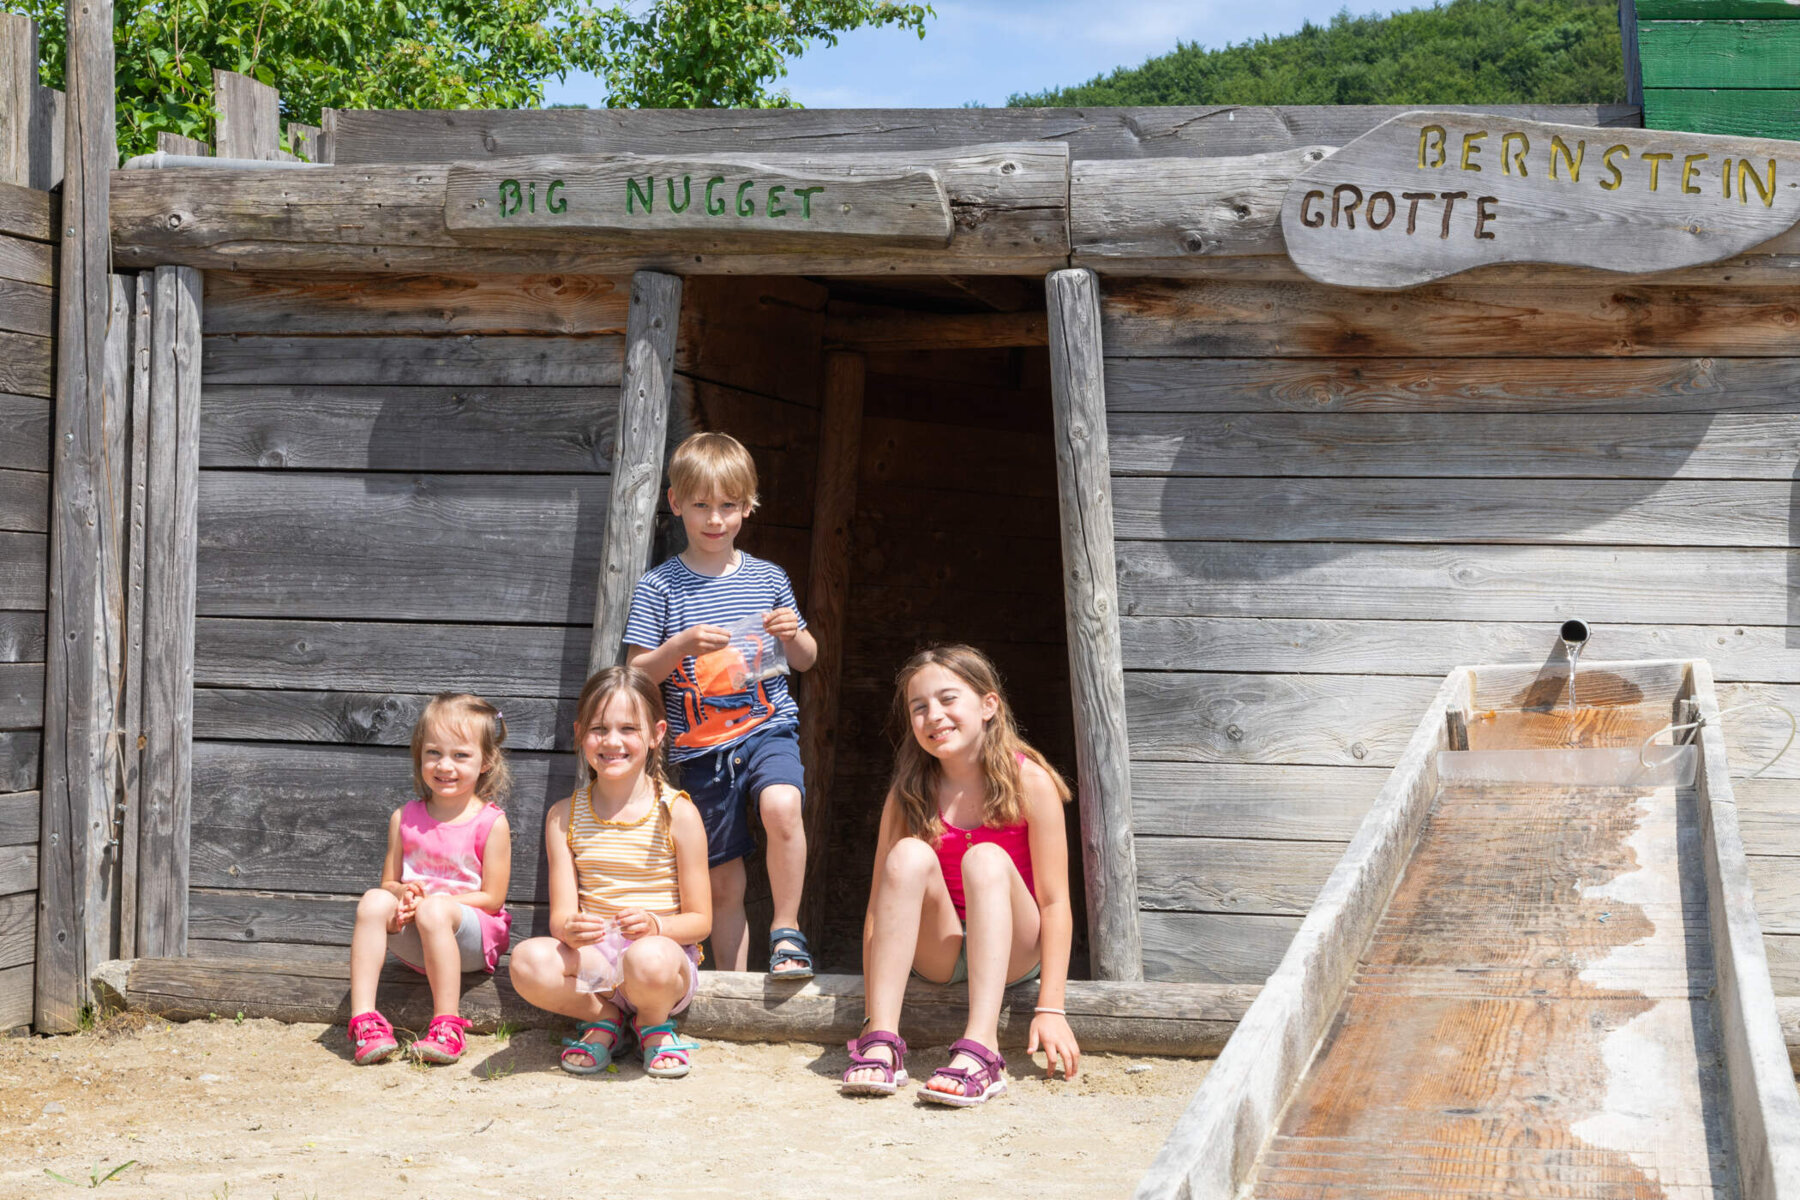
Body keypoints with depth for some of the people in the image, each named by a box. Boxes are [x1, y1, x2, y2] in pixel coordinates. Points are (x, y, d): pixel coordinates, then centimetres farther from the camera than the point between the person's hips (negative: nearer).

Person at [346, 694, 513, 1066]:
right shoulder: (405, 818, 8)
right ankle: (363, 1019, -32)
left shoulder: (490, 823, -5)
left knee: (435, 911, -35)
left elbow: (492, 898, -7)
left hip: (473, 938, -4)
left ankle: (446, 1027, -31)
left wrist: (429, 901, -16)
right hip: (411, 941, 4)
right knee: (374, 901, -25)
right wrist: (401, 894, -14)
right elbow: (389, 882, 12)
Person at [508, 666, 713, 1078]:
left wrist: (655, 925, -24)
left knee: (649, 960, -39)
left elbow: (700, 920, -2)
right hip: (593, 957, 2)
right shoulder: (565, 816, 7)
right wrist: (570, 929, -26)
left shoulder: (677, 813, -3)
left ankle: (654, 1021, 0)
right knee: (528, 961, -30)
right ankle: (604, 1017, 1)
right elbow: (561, 914, 0)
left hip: (664, 949, -2)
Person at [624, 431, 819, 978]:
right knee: (723, 881, 5)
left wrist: (793, 635, -5)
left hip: (768, 728, 0)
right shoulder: (659, 587, 1)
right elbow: (636, 674, -1)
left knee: (781, 805, -31)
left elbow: (805, 661, 17)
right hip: (700, 749, 0)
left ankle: (786, 930, -15)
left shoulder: (768, 578, 8)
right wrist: (682, 644, -18)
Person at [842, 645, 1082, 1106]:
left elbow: (1055, 902, -14)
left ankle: (981, 1050, -45)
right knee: (910, 855, -25)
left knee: (985, 859, -30)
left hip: (1013, 953, -2)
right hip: (940, 955, 2)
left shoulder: (1030, 782, -12)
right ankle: (881, 1041, -33)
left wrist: (1051, 1009, -21)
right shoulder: (908, 795, -7)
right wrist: (871, 1015, -17)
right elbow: (879, 906, -10)